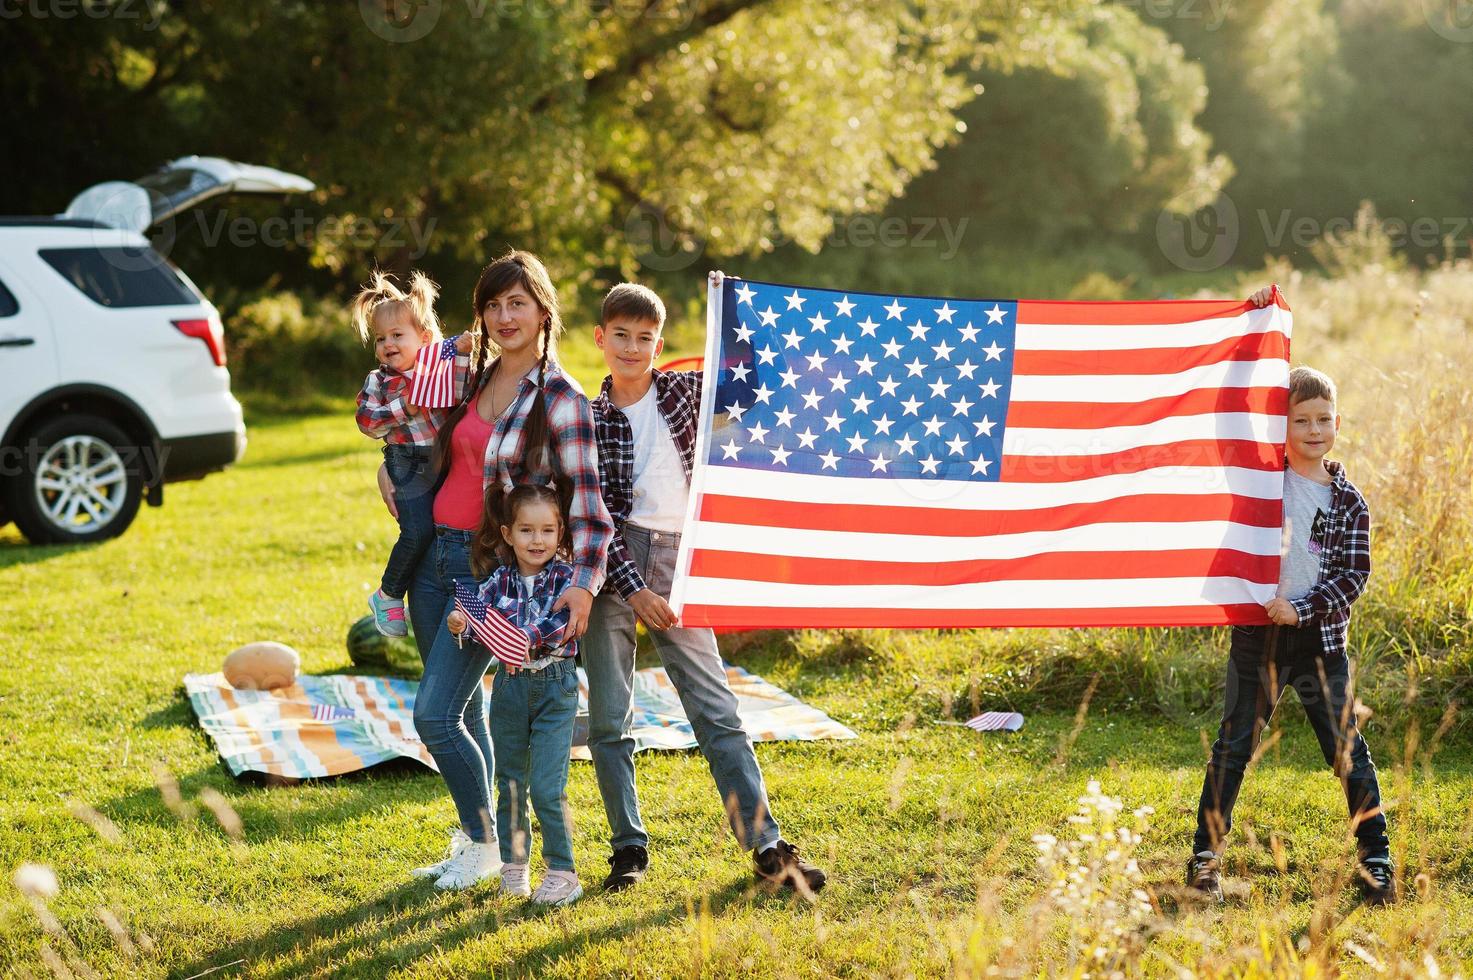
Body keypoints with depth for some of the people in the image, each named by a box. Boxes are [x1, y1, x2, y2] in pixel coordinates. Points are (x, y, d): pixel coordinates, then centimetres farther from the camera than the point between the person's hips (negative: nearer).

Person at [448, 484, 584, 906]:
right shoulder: (501, 579, 2)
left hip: (555, 686, -4)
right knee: (510, 783, 13)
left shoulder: (566, 578, -9)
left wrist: (527, 641, -37)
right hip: (509, 685, 4)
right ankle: (513, 865, 26)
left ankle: (562, 871, 1)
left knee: (547, 787, -9)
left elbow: (561, 624, -22)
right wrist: (459, 622, -28)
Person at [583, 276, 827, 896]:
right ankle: (628, 849, 14)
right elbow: (594, 517, -3)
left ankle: (766, 846, -2)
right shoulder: (588, 419, 3)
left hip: (675, 560, 1)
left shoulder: (684, 391, 7)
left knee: (716, 710, -1)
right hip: (611, 566, -1)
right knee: (609, 720, 1)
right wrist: (633, 588, -12)